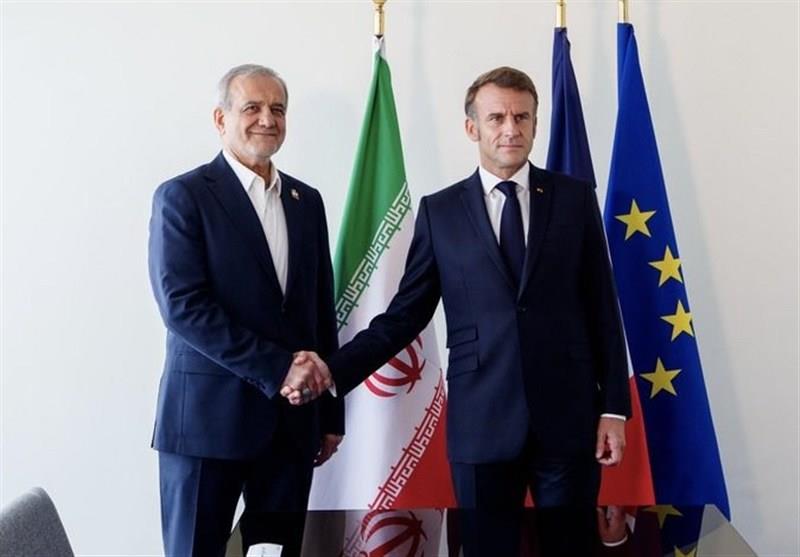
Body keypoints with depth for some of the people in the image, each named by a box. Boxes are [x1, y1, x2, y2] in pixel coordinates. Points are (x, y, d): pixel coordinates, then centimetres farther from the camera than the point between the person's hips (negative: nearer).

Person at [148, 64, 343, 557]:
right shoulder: (183, 196, -4)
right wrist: (276, 368, -17)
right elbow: (182, 304, -15)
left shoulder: (307, 201, 12)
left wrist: (331, 410, 13)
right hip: (209, 414, -5)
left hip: (293, 416, 5)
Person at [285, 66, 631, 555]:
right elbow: (405, 314, 3)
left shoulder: (575, 198, 5)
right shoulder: (440, 210, 4)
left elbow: (602, 309, 5)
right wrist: (335, 370, -8)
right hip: (481, 421, 0)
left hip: (567, 416, 1)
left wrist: (613, 406, 1)